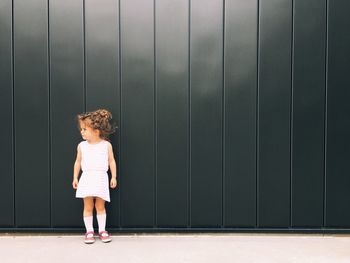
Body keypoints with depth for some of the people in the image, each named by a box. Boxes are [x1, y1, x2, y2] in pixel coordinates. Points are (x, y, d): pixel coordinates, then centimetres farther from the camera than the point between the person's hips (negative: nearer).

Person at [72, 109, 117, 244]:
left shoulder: (106, 145, -2)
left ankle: (102, 230, 16)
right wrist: (75, 178, 8)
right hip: (87, 178, 1)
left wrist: (114, 177, 1)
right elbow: (78, 162, 11)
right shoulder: (81, 146, 4)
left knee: (100, 205, 5)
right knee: (88, 206, 3)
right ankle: (89, 231, 13)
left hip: (101, 178, -1)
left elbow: (111, 161, 3)